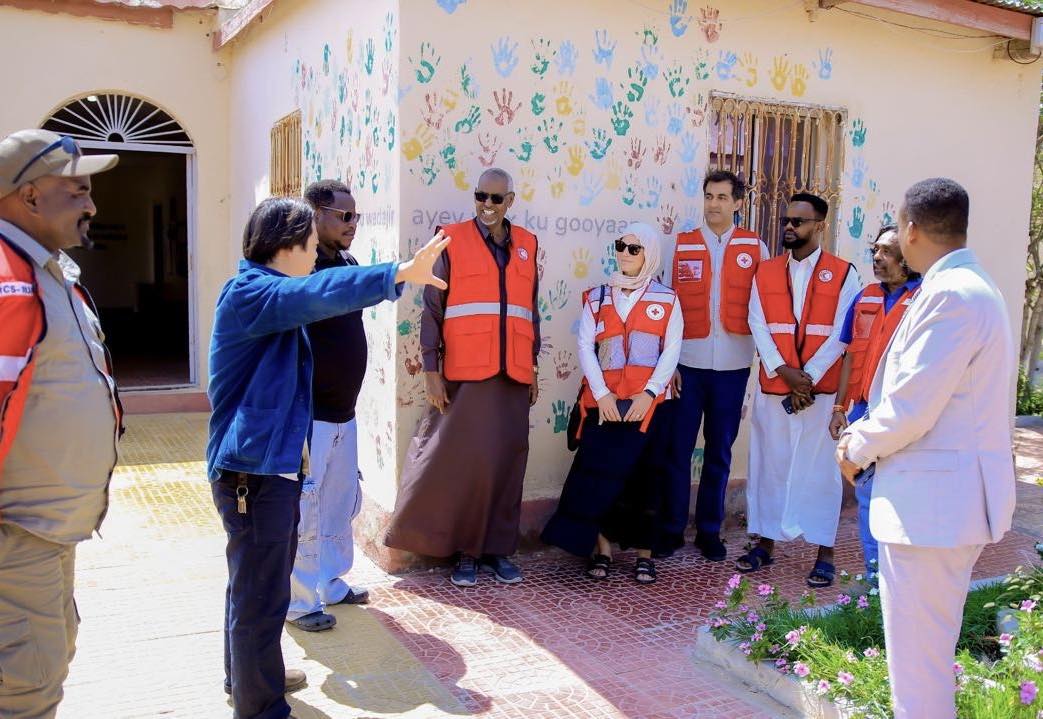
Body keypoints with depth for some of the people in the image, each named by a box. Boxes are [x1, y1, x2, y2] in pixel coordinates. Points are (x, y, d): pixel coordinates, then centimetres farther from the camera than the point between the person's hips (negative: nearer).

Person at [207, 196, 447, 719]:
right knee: (261, 596, -1)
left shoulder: (271, 295, 15)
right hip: (252, 469, -11)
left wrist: (295, 442, 27)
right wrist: (401, 273, -41)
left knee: (257, 583, 24)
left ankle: (247, 675, 41)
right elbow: (321, 293, -35)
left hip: (273, 462, 11)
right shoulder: (247, 293, -18)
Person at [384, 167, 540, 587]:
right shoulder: (453, 240, 2)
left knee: (508, 461, 5)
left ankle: (497, 549, 16)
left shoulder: (526, 245, 13)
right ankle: (466, 552, 11)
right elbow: (432, 309, -1)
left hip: (514, 375, 4)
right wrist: (431, 368, -7)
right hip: (466, 374, -3)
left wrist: (533, 364, 15)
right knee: (464, 460, -3)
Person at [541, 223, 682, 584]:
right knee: (599, 472, -2)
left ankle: (644, 553, 12)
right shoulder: (597, 297, 11)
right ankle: (602, 548, 10)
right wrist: (601, 394, -8)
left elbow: (671, 350, 0)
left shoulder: (667, 300, 7)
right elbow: (585, 346, 3)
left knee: (643, 476, 2)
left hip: (647, 402, -1)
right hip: (604, 401, 1)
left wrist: (649, 393, -11)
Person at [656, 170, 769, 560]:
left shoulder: (755, 249, 5)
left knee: (719, 452, 10)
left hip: (732, 366, 0)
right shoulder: (682, 245, 4)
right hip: (688, 363, 0)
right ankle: (671, 528, 16)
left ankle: (709, 530, 22)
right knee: (676, 449, 3)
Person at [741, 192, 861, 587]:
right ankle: (765, 542, 20)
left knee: (819, 467, 2)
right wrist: (783, 371, -13)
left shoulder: (843, 273, 0)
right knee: (769, 464, 9)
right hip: (772, 387, 3)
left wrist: (808, 377, -12)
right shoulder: (765, 272, 9)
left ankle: (824, 553, 11)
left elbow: (840, 333, -5)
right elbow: (758, 326, 0)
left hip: (821, 388, -3)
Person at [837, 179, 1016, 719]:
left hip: (934, 497, -11)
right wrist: (865, 431, 11)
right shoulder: (963, 286, 13)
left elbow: (912, 406, -22)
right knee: (928, 642, 23)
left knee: (916, 653, 0)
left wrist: (857, 449, -5)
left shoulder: (952, 294, -20)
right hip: (943, 492, 11)